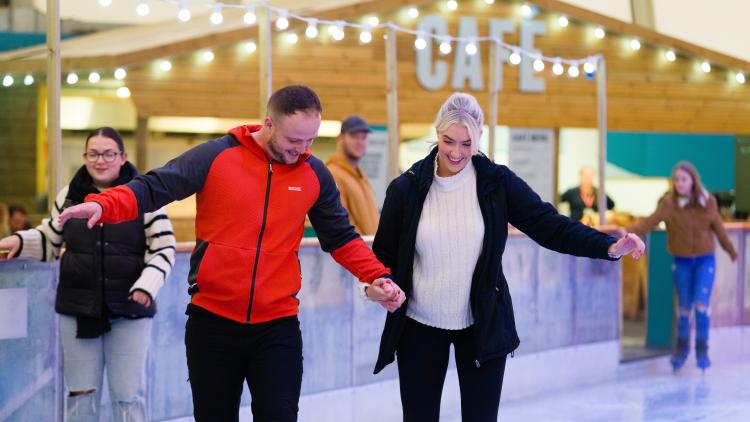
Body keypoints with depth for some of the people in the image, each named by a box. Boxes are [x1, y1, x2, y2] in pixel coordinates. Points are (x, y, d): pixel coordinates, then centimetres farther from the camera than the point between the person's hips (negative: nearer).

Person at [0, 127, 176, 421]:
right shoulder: (68, 197, 6)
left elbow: (164, 250, -2)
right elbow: (49, 240, 18)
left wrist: (146, 285, -16)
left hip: (129, 311, -3)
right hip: (78, 310, 3)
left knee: (129, 396, 2)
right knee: (80, 396, 9)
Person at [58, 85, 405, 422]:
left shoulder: (315, 175, 4)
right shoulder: (215, 157, -6)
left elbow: (340, 237, 14)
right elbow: (152, 188, -9)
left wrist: (377, 276, 0)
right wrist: (102, 206, -26)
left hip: (278, 325, 1)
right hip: (212, 320, -1)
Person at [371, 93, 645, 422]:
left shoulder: (497, 183, -7)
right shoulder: (407, 188, -8)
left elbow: (550, 226, -11)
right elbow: (384, 255, 0)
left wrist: (609, 247, -25)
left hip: (482, 326, 0)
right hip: (420, 326, 0)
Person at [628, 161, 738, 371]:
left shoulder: (708, 202, -8)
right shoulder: (668, 203, -14)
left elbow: (719, 228, 6)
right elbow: (650, 221, -26)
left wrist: (731, 251, 18)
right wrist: (628, 231, -43)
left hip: (705, 260, 0)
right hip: (682, 261, 0)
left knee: (701, 305, -8)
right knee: (684, 307, 8)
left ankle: (702, 350, 9)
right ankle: (682, 347, 29)